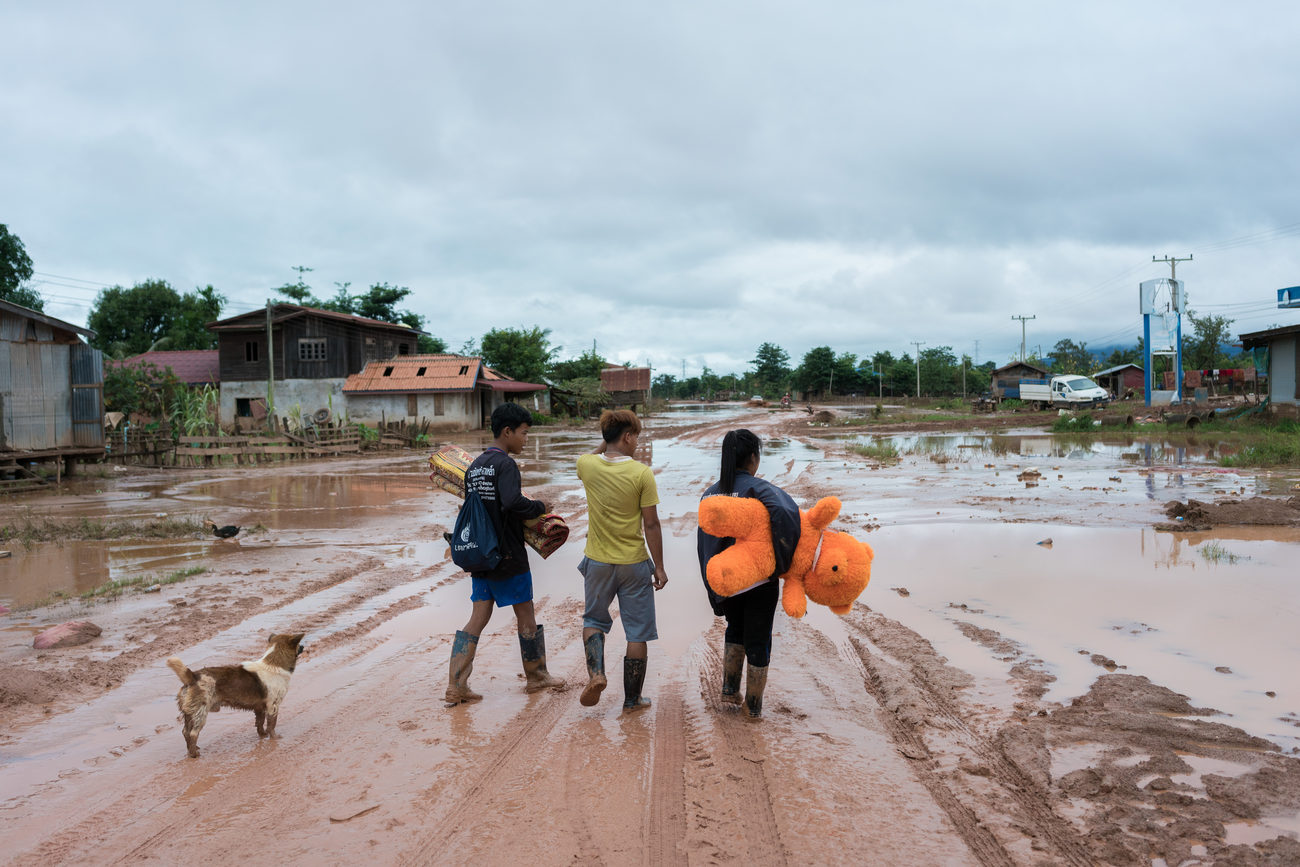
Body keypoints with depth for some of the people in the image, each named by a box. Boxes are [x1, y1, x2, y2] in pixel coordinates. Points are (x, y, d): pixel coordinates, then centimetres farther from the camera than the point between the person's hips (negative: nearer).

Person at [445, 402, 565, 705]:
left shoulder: (474, 466, 12)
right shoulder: (505, 464, -15)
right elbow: (513, 501, -31)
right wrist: (539, 507, -13)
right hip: (508, 556, -7)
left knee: (478, 619, 7)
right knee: (526, 616, 9)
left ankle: (456, 685, 2)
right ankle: (536, 676, 24)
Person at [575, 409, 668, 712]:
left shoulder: (588, 466, -6)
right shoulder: (642, 473, -14)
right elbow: (651, 524, -11)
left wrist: (605, 442, 19)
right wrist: (659, 567, -4)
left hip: (597, 562, 3)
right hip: (634, 563, -3)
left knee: (594, 620, 25)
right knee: (637, 633, 11)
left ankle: (596, 673, 4)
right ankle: (632, 699, 18)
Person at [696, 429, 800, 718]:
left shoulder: (710, 494, 4)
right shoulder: (758, 488, -14)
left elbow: (704, 545, 4)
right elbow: (785, 512, -34)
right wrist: (783, 560, -24)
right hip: (759, 578, -5)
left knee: (736, 629, 28)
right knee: (758, 639, 10)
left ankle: (730, 688, 25)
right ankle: (754, 705, 21)